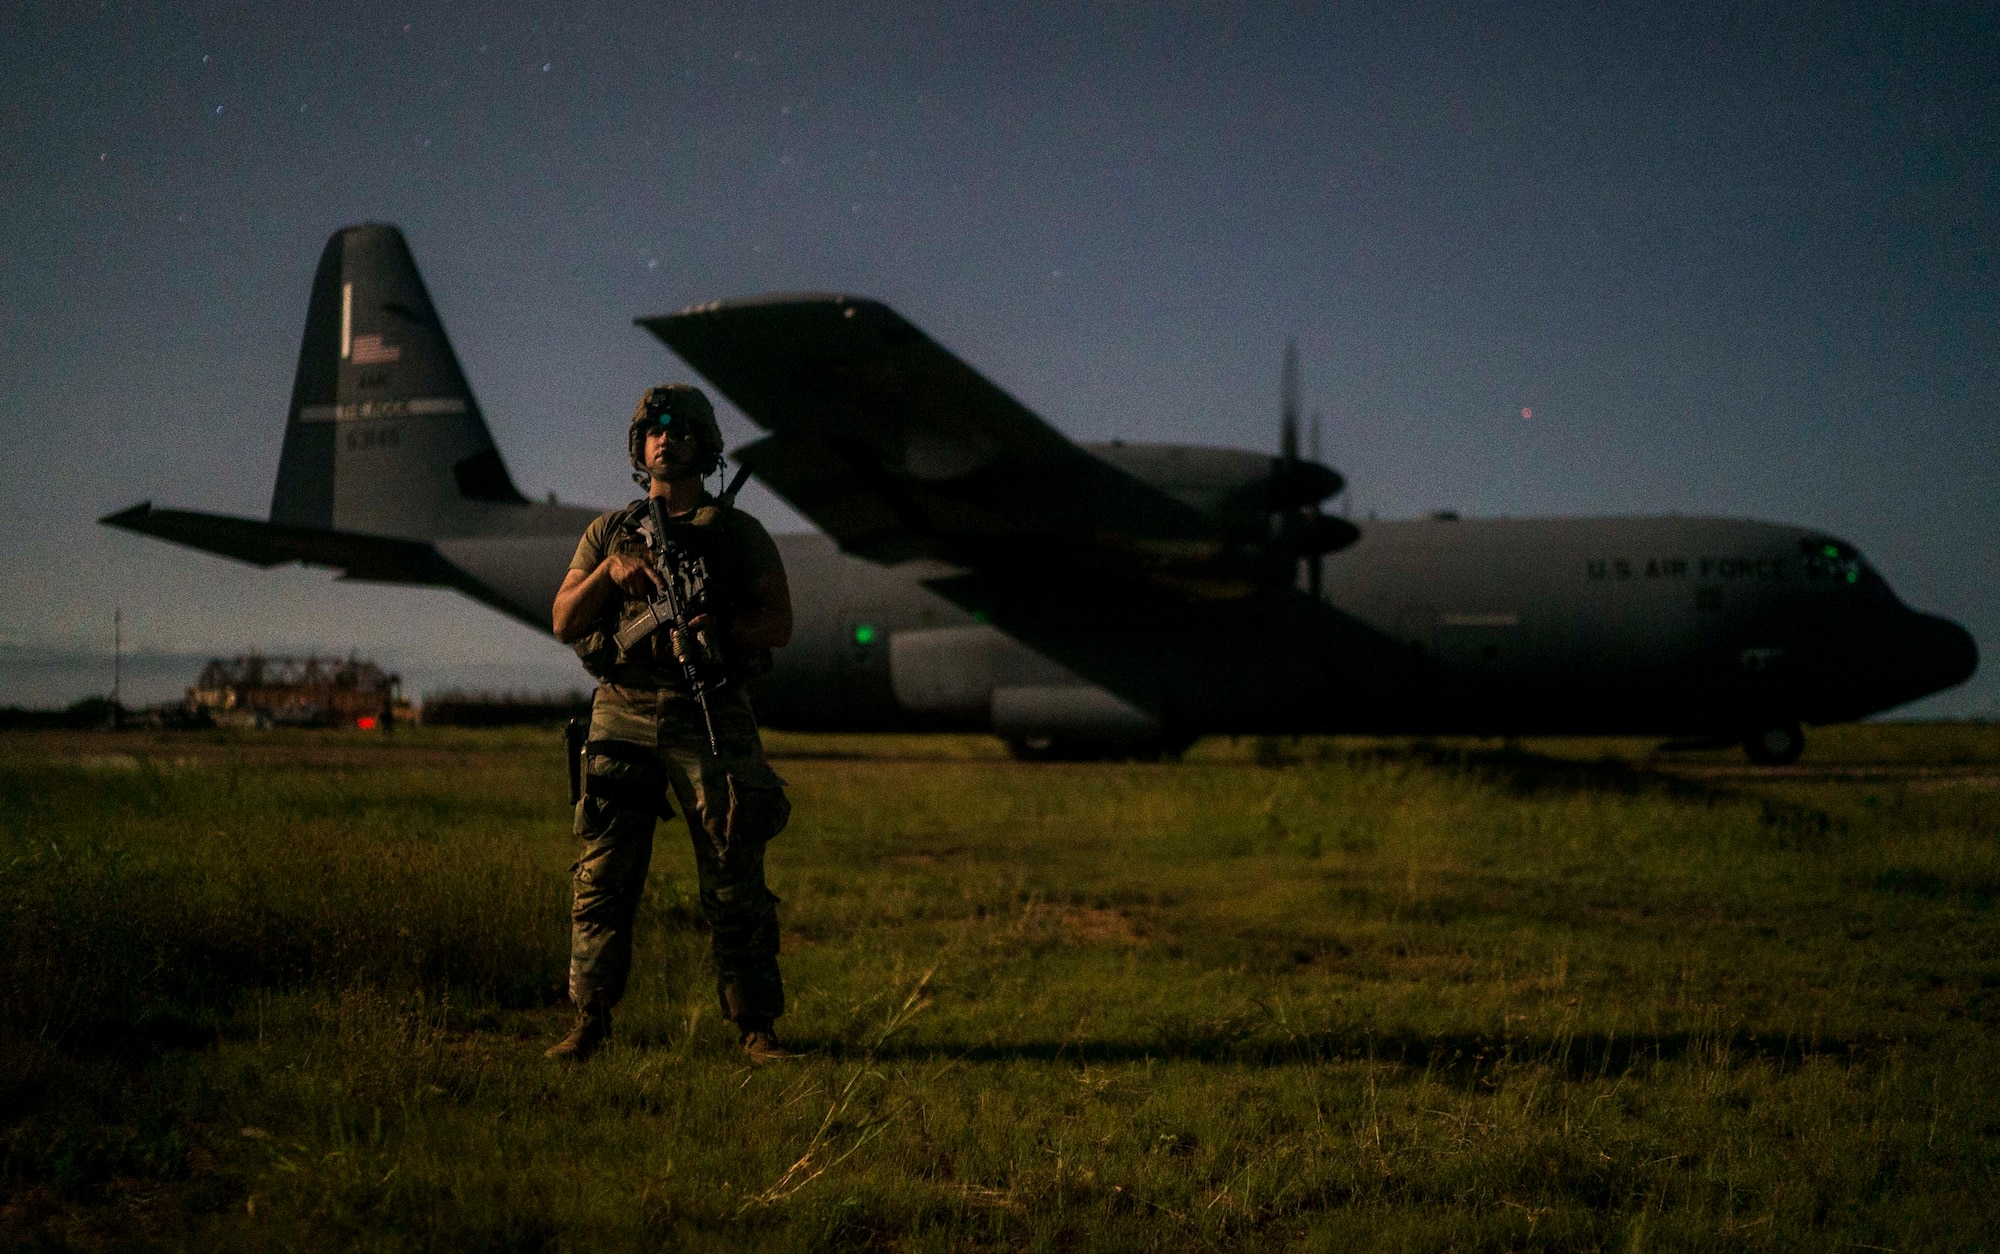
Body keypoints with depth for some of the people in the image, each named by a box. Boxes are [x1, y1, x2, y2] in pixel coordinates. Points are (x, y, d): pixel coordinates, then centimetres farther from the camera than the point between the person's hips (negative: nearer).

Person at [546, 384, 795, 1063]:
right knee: (603, 877, 0)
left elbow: (779, 621, 3)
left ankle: (756, 1027, 3)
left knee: (736, 882, -2)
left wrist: (718, 631, -15)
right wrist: (609, 571, -9)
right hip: (622, 717, 2)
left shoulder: (741, 532, 9)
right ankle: (589, 1021, 8)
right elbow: (564, 622, 8)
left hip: (711, 719, -2)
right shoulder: (609, 531, 15)